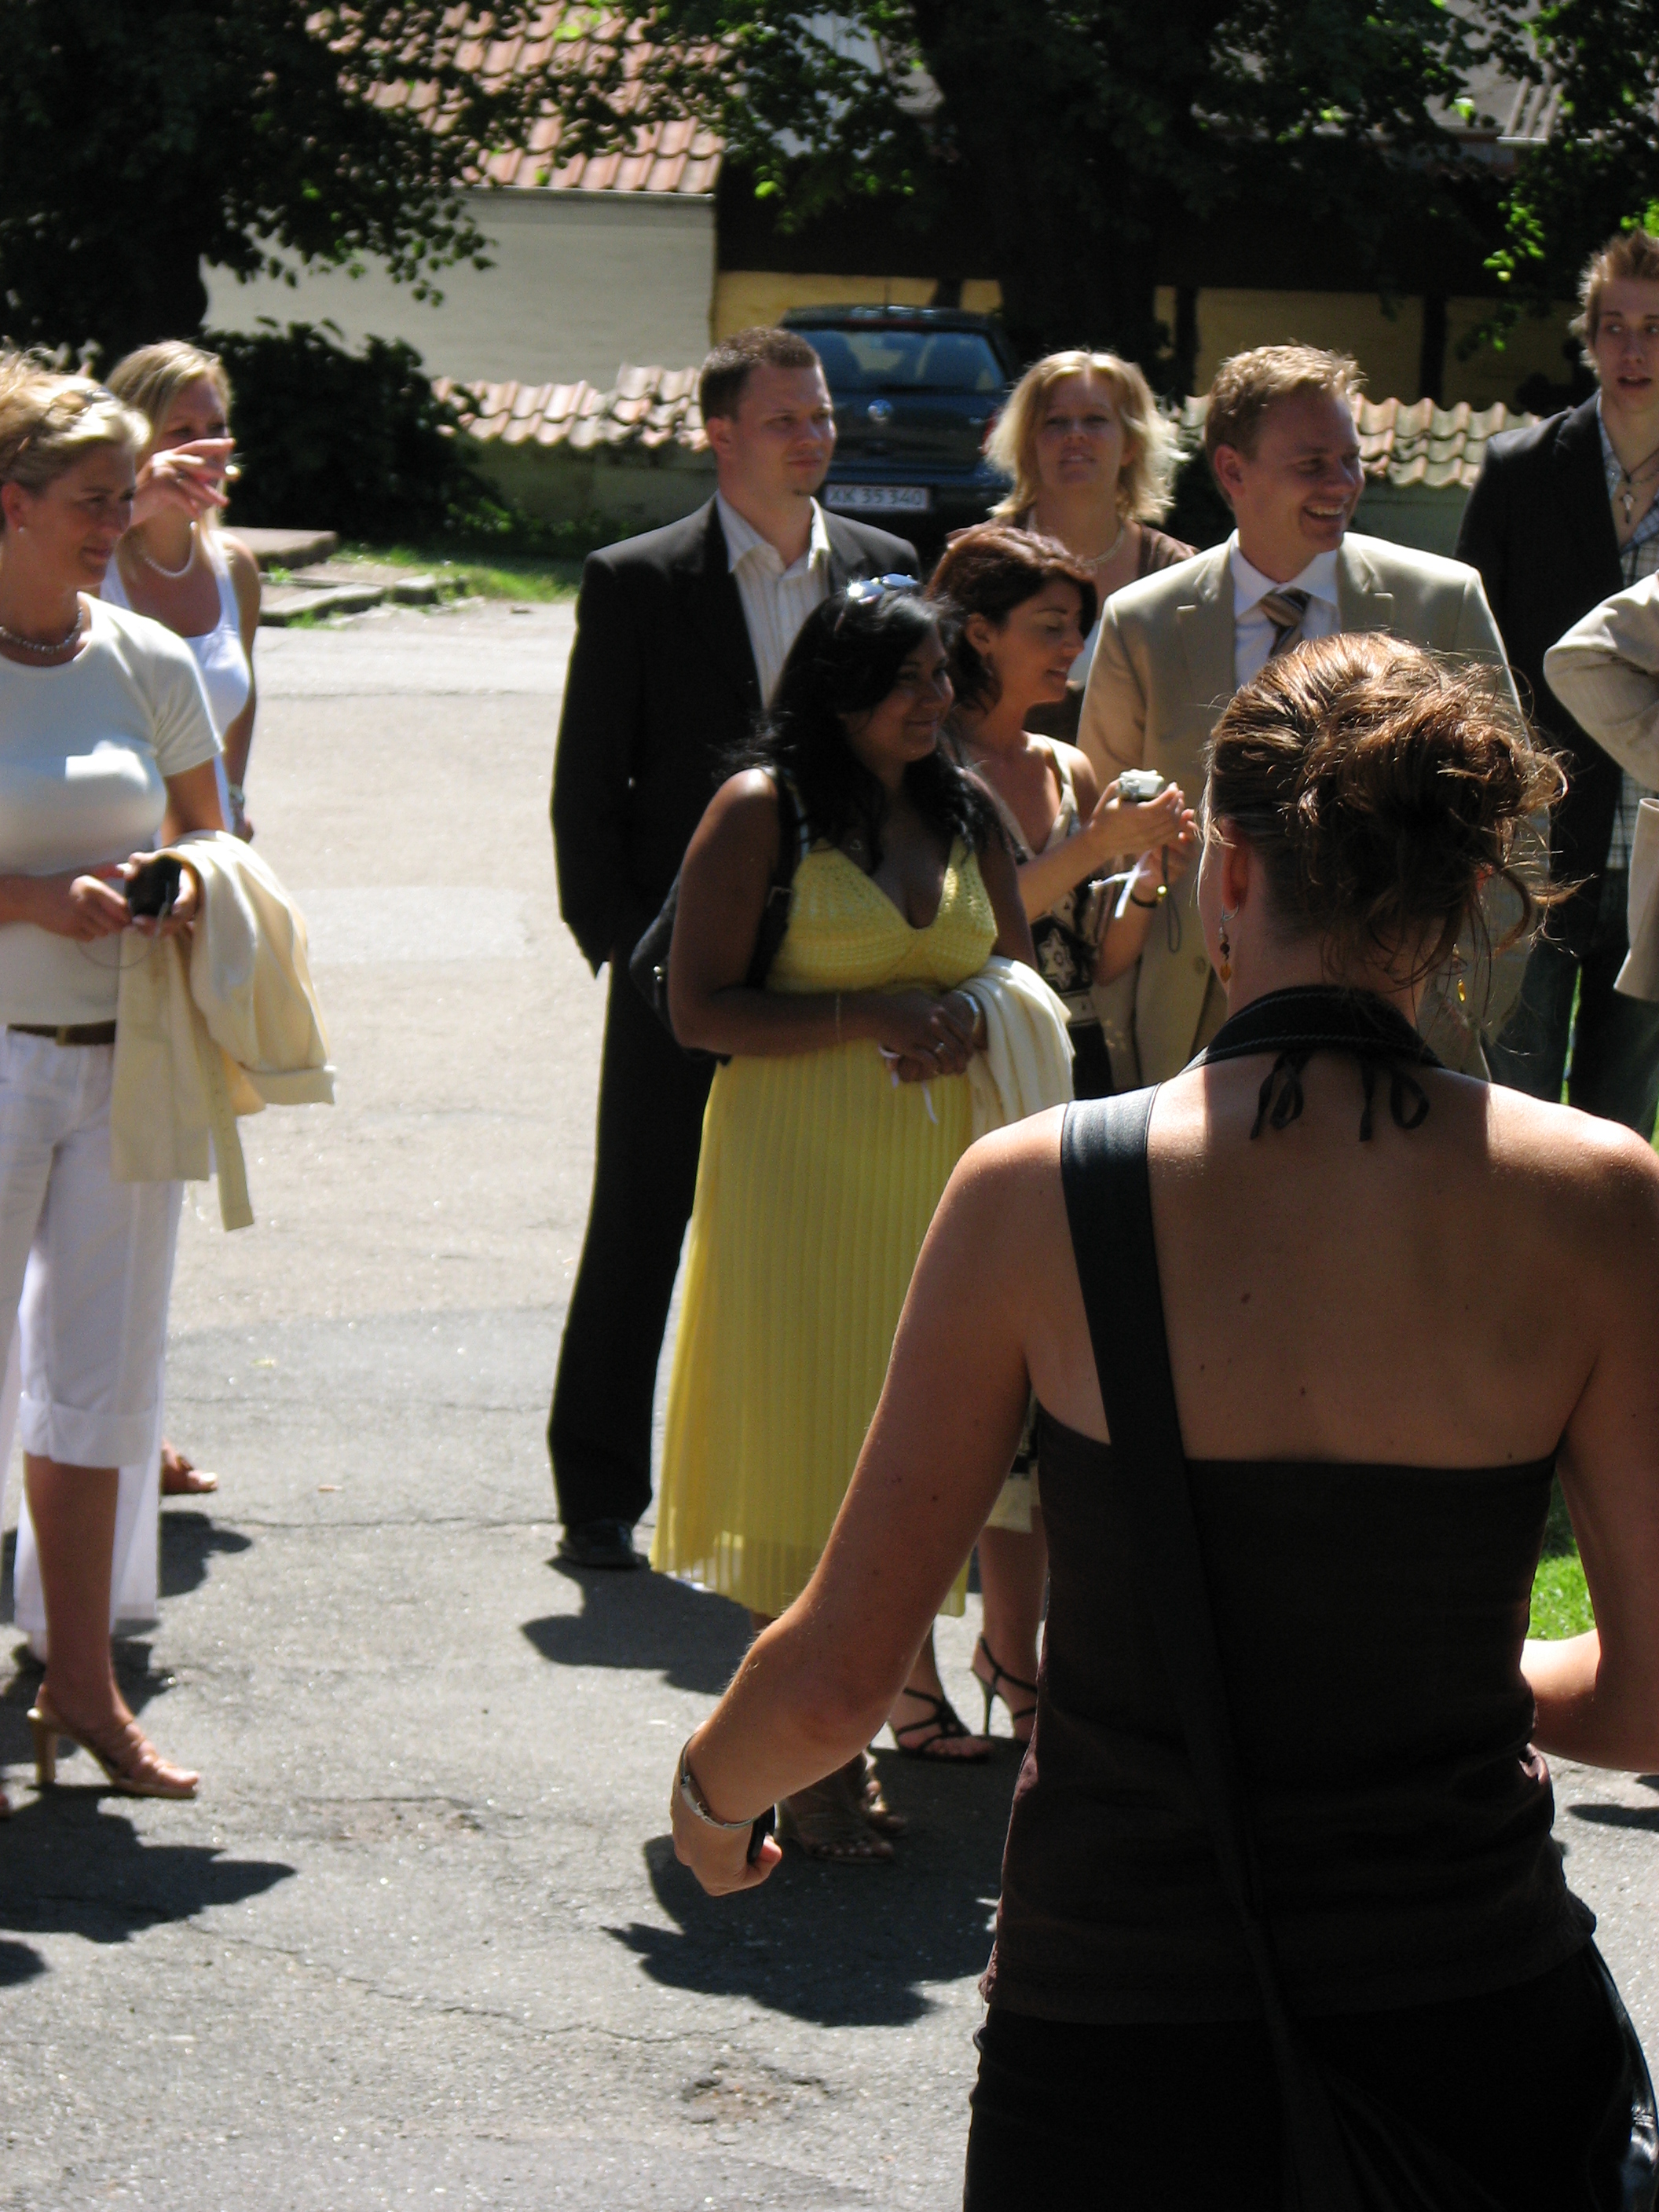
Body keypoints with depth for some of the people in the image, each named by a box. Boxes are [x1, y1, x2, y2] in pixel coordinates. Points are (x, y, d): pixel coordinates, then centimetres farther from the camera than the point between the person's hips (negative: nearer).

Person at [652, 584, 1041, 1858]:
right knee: (807, 1432, -6)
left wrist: (967, 1014, -4)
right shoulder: (760, 810, -5)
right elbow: (699, 1010, -8)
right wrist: (866, 1012, -18)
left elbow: (1019, 971, 20)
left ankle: (912, 1689, 28)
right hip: (801, 1165, -5)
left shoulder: (966, 811, 11)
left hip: (943, 1160, 5)